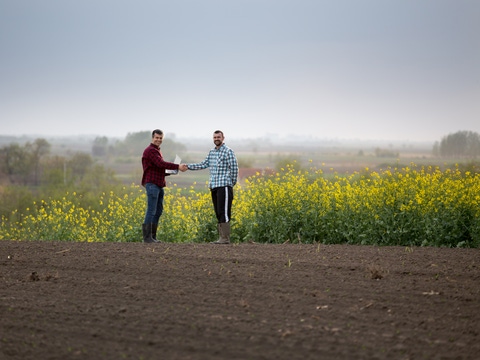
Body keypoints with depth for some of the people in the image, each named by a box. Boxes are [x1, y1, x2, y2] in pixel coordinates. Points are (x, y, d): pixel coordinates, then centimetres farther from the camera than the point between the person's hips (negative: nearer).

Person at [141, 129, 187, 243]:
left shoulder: (157, 151, 22)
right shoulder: (150, 150, -11)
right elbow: (161, 164, -22)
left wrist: (171, 171, 5)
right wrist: (178, 167, -23)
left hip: (159, 185, 10)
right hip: (152, 184, -10)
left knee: (158, 211, 10)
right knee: (151, 211, -10)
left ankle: (153, 236, 14)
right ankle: (147, 237, -8)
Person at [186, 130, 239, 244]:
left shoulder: (228, 151, -5)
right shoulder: (212, 152, 17)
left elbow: (234, 168, -6)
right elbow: (204, 164, 18)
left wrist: (233, 183, -2)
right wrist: (188, 166, 11)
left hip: (224, 186, -8)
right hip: (214, 186, 8)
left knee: (224, 213, -10)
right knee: (218, 213, 8)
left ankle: (225, 238, -9)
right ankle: (221, 237, 11)